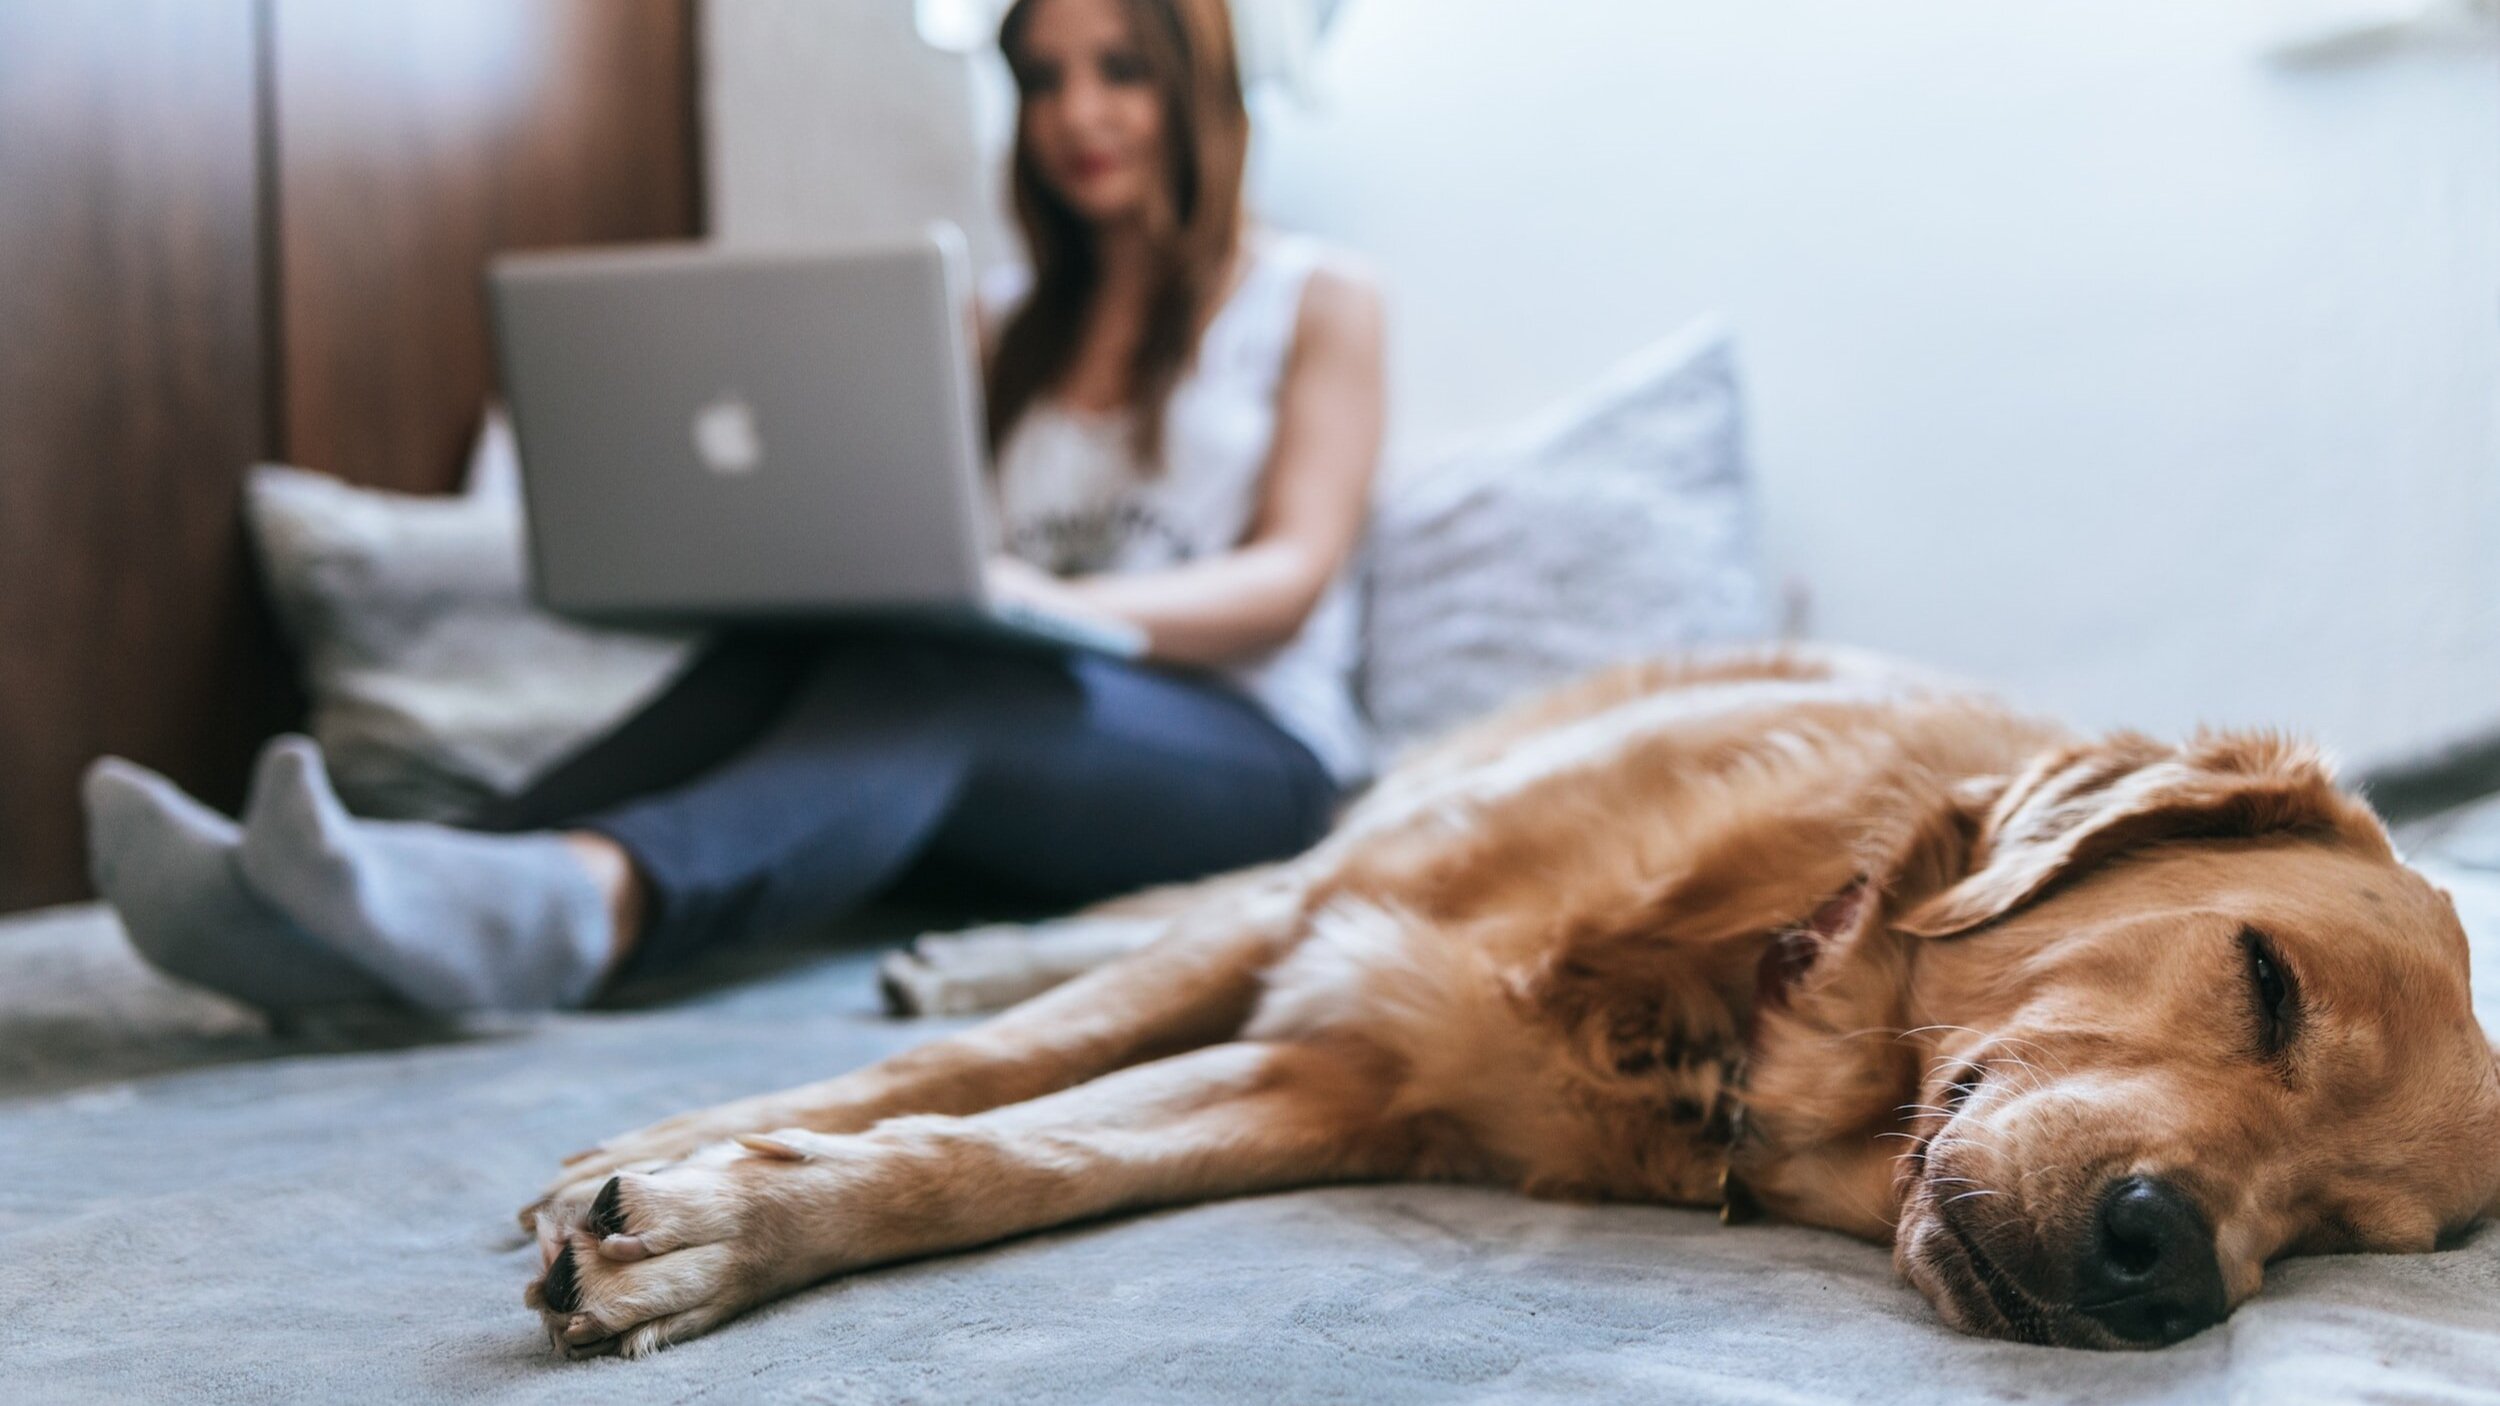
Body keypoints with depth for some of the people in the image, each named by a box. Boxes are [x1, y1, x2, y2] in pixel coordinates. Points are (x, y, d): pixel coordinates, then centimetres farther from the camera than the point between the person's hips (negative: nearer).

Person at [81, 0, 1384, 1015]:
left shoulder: (1318, 304, 12)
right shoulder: (1005, 331, 25)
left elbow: (1291, 578, -3)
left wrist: (1059, 605, -23)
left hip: (1240, 757, -4)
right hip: (1014, 756, 4)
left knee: (927, 672, -36)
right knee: (785, 649, -29)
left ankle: (576, 904, -66)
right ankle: (342, 916, -51)